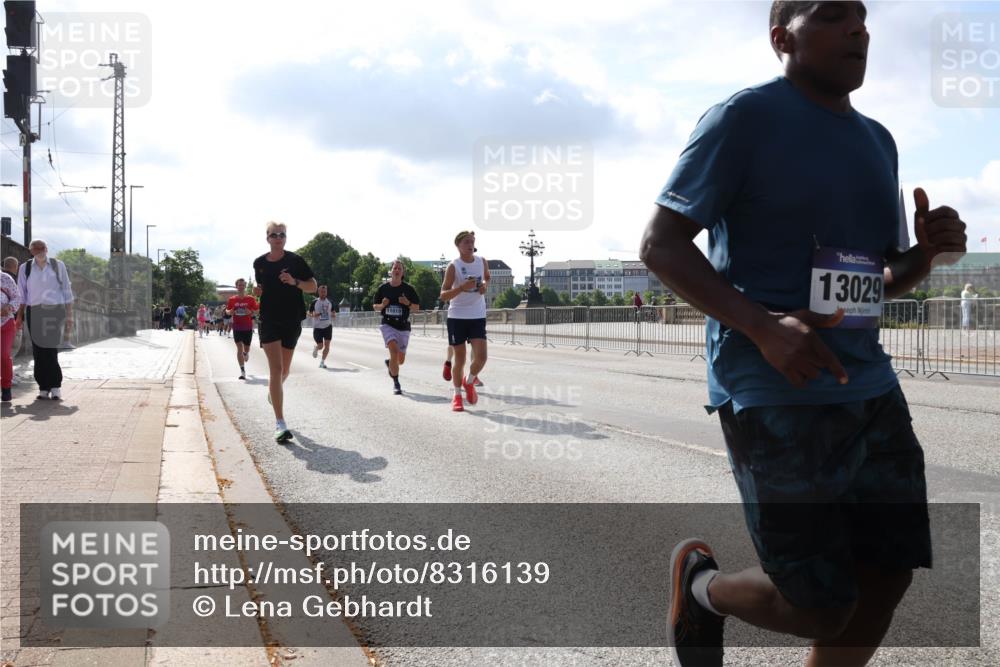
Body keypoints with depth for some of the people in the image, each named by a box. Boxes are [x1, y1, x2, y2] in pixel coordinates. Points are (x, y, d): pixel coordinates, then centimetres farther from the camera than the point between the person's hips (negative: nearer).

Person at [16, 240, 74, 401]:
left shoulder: (58, 266, 6)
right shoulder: (25, 268, 8)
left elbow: (66, 291, 7)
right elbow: (21, 295, 10)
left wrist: (69, 315, 3)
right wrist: (19, 315, 3)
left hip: (55, 311, -1)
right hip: (34, 313, 2)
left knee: (51, 350, -9)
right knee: (38, 351, -1)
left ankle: (55, 387, -2)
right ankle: (43, 388, 5)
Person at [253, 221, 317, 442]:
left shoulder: (295, 261, -3)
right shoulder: (259, 263, 4)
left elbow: (313, 286, -1)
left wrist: (294, 282, -19)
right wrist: (257, 290, -2)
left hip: (292, 320, 1)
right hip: (269, 320, -1)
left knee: (284, 370, 13)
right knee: (276, 369, -14)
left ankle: (273, 391, 50)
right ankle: (280, 423, -16)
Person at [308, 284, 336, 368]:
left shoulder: (330, 302, 8)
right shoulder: (314, 303, -2)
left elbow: (334, 313, 18)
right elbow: (309, 314, 2)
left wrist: (334, 314, -6)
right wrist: (314, 315, -20)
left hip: (328, 326, 2)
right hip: (317, 327, -2)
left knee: (327, 345, -7)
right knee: (320, 346, -1)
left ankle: (322, 362, 2)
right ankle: (315, 349, 35)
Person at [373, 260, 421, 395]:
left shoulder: (408, 288, 0)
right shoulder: (383, 288, 2)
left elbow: (417, 308, 3)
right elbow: (375, 306, 11)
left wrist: (408, 303, -17)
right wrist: (382, 305, -11)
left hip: (403, 326, 2)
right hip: (388, 324, -2)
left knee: (400, 360, 8)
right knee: (394, 351, -23)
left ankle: (389, 363, 46)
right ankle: (396, 384, -12)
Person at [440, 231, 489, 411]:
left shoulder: (482, 262, 3)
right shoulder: (453, 266, -9)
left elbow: (487, 277, 25)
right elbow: (443, 295, -13)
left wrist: (485, 285, 2)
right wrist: (462, 287, -28)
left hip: (478, 316, 3)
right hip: (457, 317, -3)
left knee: (481, 357, -9)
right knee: (460, 359, 4)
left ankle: (469, 382, 21)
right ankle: (457, 395, 22)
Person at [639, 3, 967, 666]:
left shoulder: (878, 141, 15)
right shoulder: (746, 117, -7)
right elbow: (660, 243, -12)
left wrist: (928, 252, -1)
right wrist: (762, 326, -25)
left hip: (871, 386, 8)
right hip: (773, 393, -8)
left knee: (888, 576, 9)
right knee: (819, 608, -4)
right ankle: (699, 581, 27)